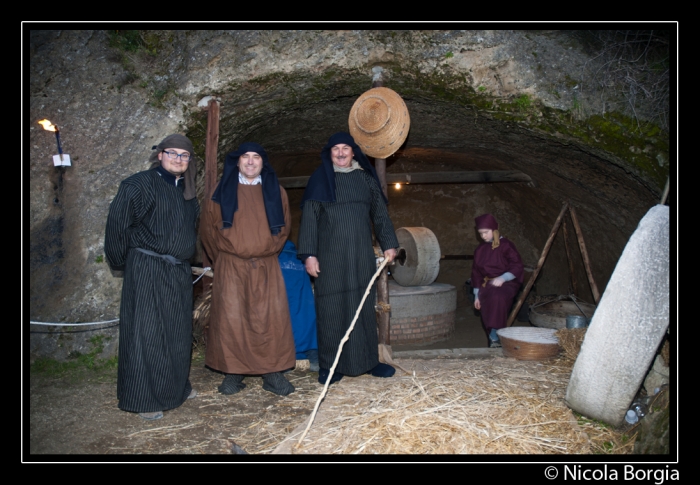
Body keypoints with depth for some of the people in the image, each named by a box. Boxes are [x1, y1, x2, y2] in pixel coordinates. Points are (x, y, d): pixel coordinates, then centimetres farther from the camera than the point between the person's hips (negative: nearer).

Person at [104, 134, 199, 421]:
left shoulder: (185, 191, 15)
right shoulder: (140, 185, -8)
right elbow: (117, 223, -10)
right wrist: (121, 262, -3)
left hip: (179, 271, 7)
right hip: (147, 270, -7)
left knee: (178, 333, 14)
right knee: (146, 333, -1)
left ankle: (177, 388, 29)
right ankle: (144, 400, 9)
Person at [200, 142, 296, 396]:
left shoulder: (275, 191, 12)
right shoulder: (223, 190, 8)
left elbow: (284, 226, 17)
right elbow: (209, 227, 10)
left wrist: (269, 250, 10)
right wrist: (225, 256, 10)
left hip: (267, 266, 1)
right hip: (231, 267, -1)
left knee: (272, 318, -3)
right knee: (231, 319, -2)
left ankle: (273, 373, 6)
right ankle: (233, 374, 10)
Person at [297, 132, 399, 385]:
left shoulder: (366, 179, 11)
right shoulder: (320, 179, 3)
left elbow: (380, 213, 14)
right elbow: (309, 218, -1)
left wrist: (388, 244, 8)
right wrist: (309, 254, -8)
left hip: (361, 255, 3)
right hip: (330, 256, -2)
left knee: (364, 306, 7)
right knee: (331, 307, -1)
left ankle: (368, 360, 17)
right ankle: (330, 365, 8)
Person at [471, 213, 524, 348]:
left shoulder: (506, 245, -3)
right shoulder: (479, 250, 14)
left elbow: (517, 266, -9)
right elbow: (476, 273, 17)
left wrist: (502, 278, -23)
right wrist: (476, 295, 13)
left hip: (506, 283, -6)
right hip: (487, 285, 6)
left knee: (497, 297, -34)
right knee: (487, 302, -17)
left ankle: (495, 337, -33)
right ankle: (494, 340, -6)